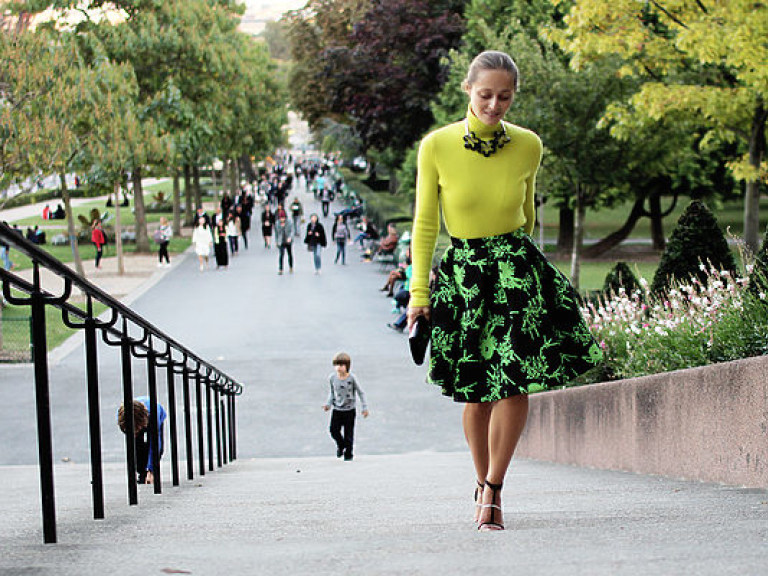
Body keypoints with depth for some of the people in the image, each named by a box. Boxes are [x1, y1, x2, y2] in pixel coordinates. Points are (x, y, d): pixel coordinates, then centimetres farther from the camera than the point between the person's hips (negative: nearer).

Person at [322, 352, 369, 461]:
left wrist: (365, 407, -6)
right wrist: (328, 404, 0)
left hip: (349, 409, -3)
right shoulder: (332, 377, -4)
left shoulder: (351, 378, -14)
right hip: (337, 409, 3)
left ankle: (348, 453, 17)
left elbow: (360, 393, -4)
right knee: (334, 430, -3)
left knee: (348, 433, 0)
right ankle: (341, 445, 28)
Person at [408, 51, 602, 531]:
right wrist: (419, 293, 2)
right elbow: (425, 224, 0)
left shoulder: (528, 146, -2)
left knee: (516, 383, -10)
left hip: (518, 270, 1)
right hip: (462, 274, -1)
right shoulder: (436, 146, -8)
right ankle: (484, 485, 25)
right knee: (477, 392, 4)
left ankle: (492, 489, 4)